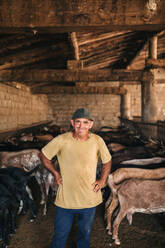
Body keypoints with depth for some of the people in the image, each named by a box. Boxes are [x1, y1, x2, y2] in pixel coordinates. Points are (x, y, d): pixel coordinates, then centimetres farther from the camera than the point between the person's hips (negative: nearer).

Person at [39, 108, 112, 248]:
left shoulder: (97, 141, -9)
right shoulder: (62, 140, -14)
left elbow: (107, 161, 9)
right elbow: (44, 155, 2)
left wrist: (102, 180, 1)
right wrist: (55, 173, -1)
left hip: (90, 198, 2)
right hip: (65, 198, -1)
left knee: (85, 233, 23)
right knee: (60, 235, 14)